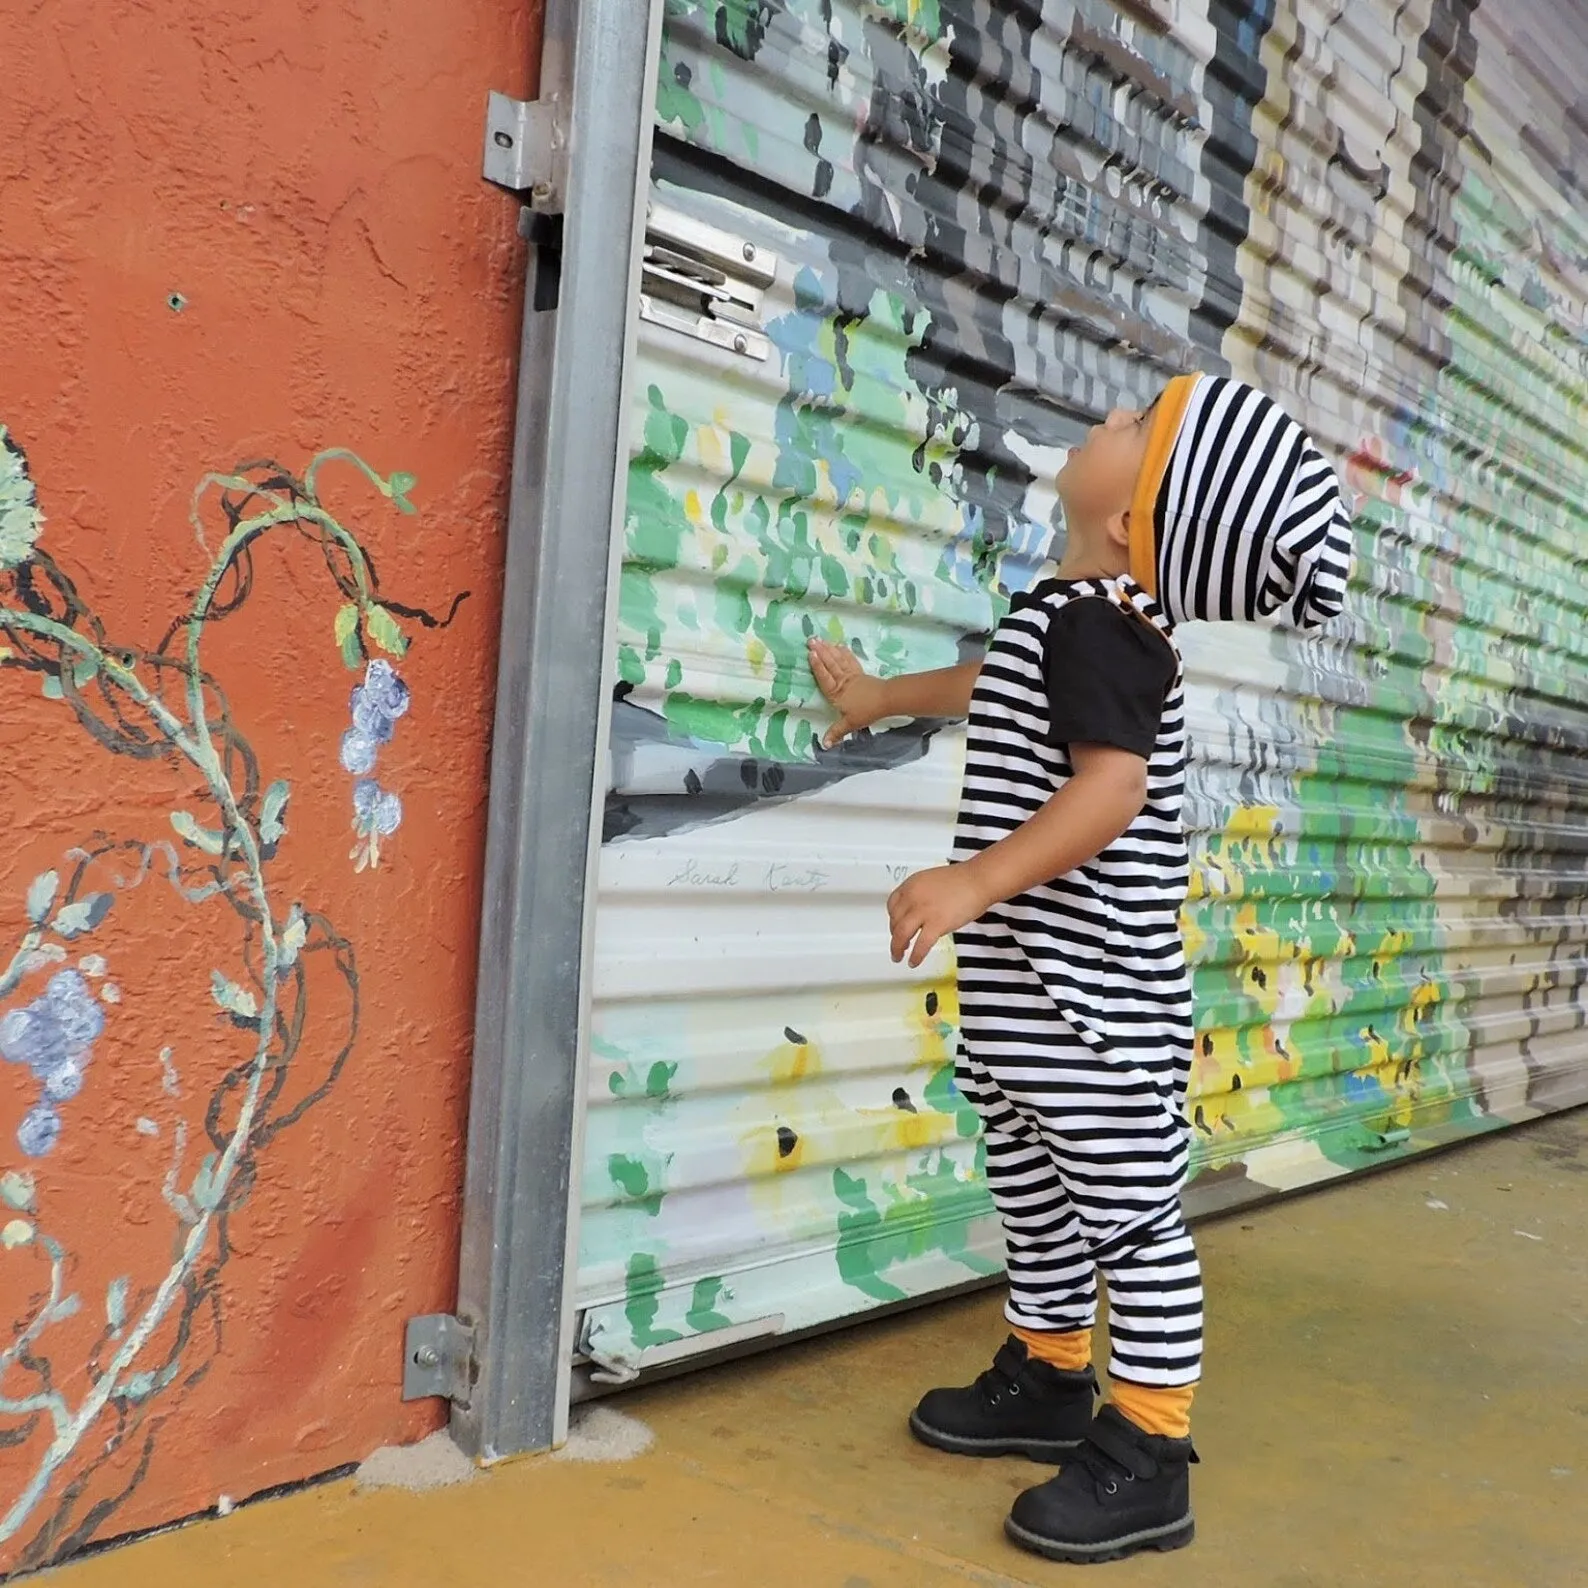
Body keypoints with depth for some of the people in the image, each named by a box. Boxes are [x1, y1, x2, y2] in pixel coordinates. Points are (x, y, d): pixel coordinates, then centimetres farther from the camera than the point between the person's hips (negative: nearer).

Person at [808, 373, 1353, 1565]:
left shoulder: (1095, 622, -18)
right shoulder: (1077, 615, 14)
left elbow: (1113, 785, -29)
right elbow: (998, 683, 34)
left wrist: (976, 881, -34)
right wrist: (880, 695, 49)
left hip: (1091, 995, -11)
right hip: (1028, 989, 11)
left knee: (1128, 1209, 2)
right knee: (1032, 1187, 22)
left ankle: (1148, 1455, 15)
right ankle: (1047, 1378, 40)